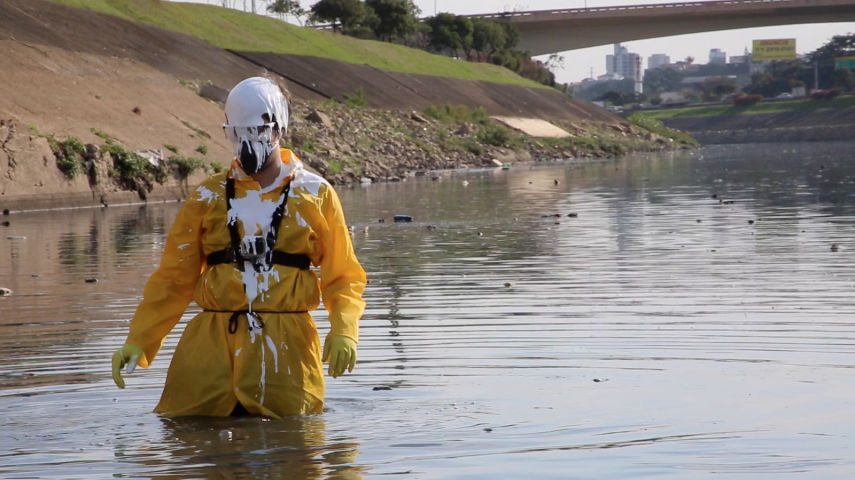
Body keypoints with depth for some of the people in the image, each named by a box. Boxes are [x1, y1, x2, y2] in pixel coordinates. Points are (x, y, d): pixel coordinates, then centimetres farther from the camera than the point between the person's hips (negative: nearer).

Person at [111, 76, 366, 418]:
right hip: (214, 342, 1)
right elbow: (174, 278, 9)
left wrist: (344, 332, -10)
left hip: (286, 345, -1)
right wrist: (137, 341, 1)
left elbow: (342, 277, 7)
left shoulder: (316, 196, 7)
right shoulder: (208, 198, 9)